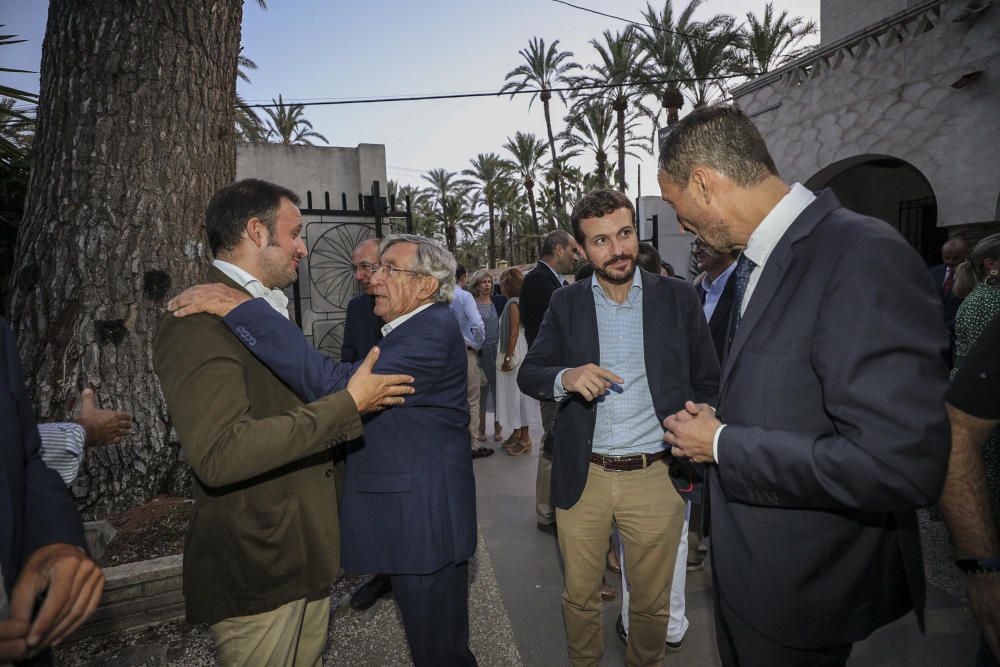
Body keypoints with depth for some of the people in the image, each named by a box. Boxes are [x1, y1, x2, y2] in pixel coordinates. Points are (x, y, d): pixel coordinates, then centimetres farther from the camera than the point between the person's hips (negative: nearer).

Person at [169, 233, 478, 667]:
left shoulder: (434, 330, -22)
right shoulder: (412, 329, 11)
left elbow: (340, 390, -33)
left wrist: (244, 309, -31)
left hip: (424, 521, -9)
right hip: (408, 515, 9)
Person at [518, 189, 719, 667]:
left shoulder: (679, 298, -1)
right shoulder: (566, 303, 1)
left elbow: (709, 383, 5)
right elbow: (528, 374, -1)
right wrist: (565, 377, -21)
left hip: (655, 478, 0)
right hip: (582, 478, 1)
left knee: (651, 604, 19)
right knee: (579, 598, 18)